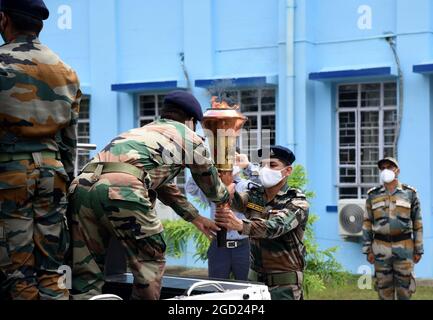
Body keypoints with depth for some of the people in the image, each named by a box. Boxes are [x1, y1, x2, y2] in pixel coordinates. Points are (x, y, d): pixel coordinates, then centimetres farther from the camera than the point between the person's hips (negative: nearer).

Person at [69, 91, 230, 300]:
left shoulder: (143, 131, 41)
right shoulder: (190, 138, 23)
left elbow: (164, 186, 52)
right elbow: (213, 189, 36)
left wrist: (195, 218, 60)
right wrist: (226, 195, 59)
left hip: (82, 184, 6)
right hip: (122, 188, -6)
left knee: (86, 273, 10)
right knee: (150, 262, 16)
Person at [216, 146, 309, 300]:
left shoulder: (297, 202, -10)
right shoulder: (254, 196, 6)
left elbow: (275, 226, -28)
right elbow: (236, 201, -17)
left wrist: (240, 225, -46)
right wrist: (227, 191, -41)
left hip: (285, 282, -4)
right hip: (255, 277, 4)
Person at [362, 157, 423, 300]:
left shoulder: (410, 193, 1)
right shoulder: (373, 195, 4)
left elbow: (417, 223, 2)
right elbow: (367, 223, 5)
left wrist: (418, 250, -1)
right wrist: (368, 250, 0)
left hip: (404, 247, -1)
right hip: (381, 247, 1)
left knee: (404, 286, 1)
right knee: (384, 287, 4)